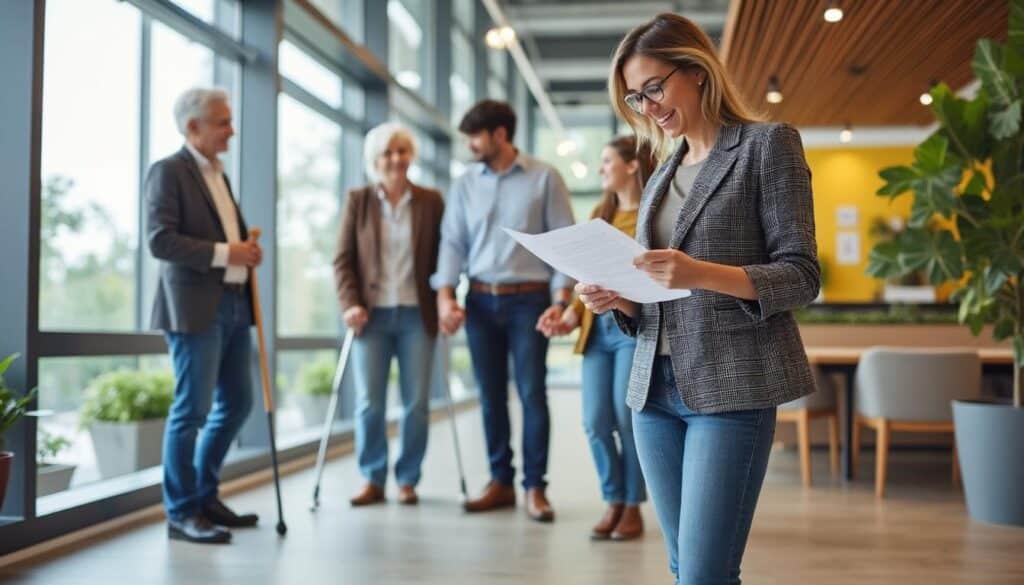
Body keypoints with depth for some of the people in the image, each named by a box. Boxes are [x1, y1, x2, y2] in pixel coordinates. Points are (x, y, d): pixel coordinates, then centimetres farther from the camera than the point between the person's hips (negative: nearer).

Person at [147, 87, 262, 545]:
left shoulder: (219, 173, 20)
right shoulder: (169, 171, -6)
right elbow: (160, 240, -16)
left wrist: (247, 250, 7)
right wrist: (225, 252, -18)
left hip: (234, 304, 9)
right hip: (195, 308, -9)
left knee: (236, 404, 12)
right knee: (192, 408, -4)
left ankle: (203, 495, 26)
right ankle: (181, 513, 7)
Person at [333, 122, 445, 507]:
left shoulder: (431, 202, 6)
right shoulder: (357, 201, 6)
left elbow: (442, 257, 6)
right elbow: (343, 259, 3)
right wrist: (350, 304, -9)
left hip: (417, 315, 0)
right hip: (372, 314, 0)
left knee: (416, 402, 3)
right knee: (369, 403, 0)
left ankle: (407, 479, 15)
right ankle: (373, 479, 13)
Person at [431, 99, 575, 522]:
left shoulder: (544, 178, -2)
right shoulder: (465, 185, 9)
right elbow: (453, 242, 5)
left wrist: (561, 301, -13)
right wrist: (445, 296, -9)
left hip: (528, 299, -4)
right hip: (480, 300, 4)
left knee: (532, 393, -3)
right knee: (490, 394, 8)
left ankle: (535, 487, 6)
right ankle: (500, 482, 18)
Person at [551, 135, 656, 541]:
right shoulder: (600, 213, 17)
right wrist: (574, 312, 5)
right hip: (597, 328, 6)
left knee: (627, 419, -4)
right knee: (595, 421, 3)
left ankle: (633, 508, 12)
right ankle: (613, 502, 18)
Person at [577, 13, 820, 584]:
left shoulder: (767, 144, 0)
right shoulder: (663, 175, 18)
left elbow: (801, 275, -8)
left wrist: (701, 272, -24)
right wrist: (617, 300, -2)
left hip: (731, 387, -6)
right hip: (655, 389, 7)